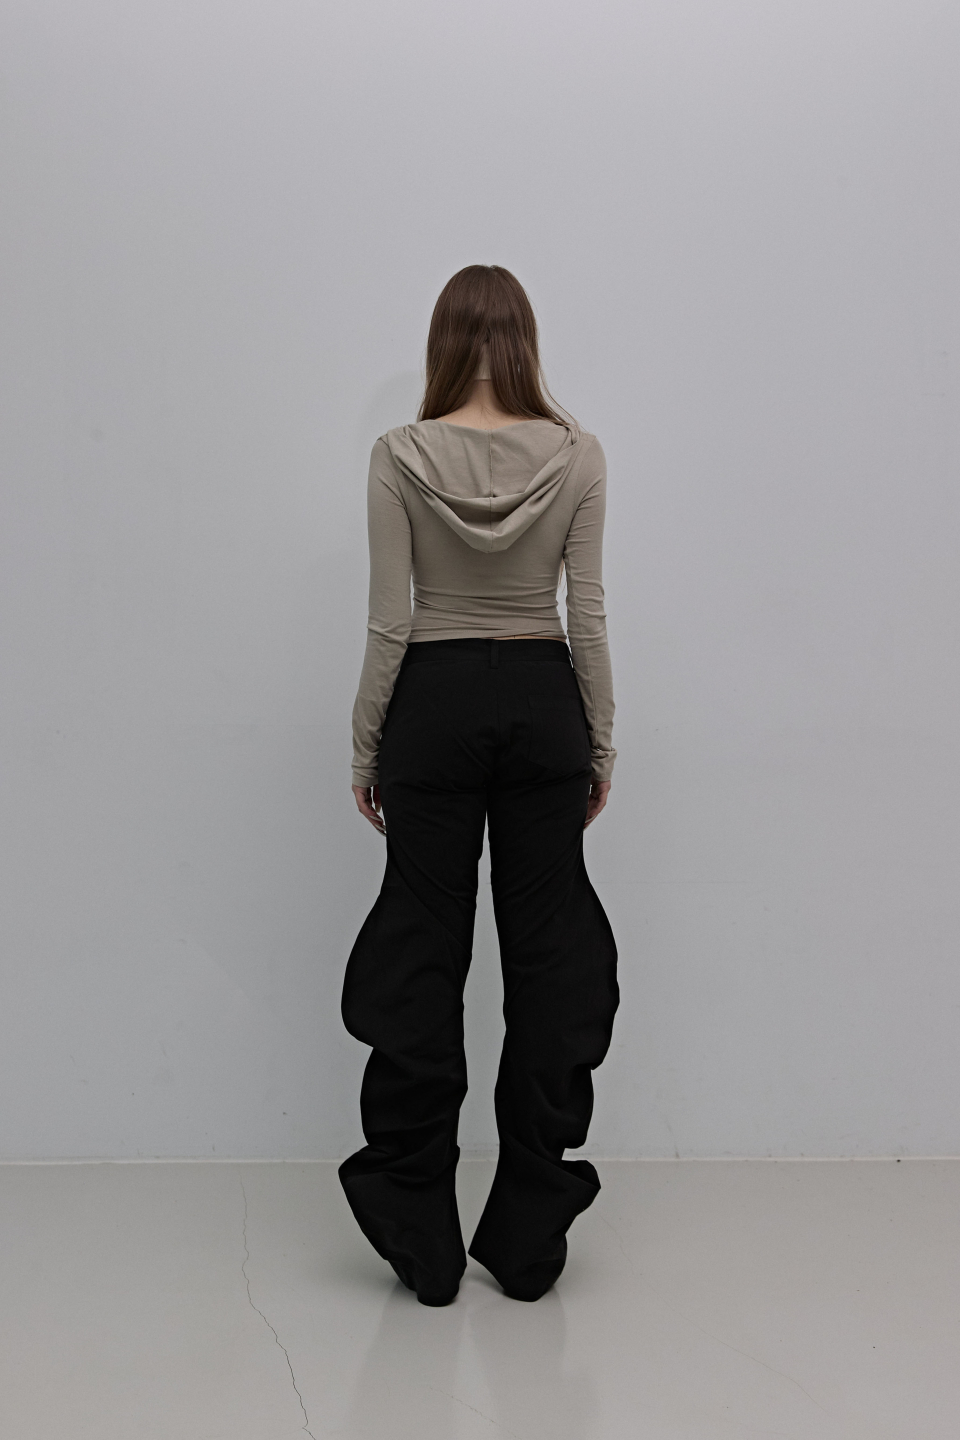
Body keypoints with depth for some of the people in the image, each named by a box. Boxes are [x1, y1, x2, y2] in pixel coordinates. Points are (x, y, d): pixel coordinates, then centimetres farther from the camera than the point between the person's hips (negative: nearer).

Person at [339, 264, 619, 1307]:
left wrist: (365, 749, 3)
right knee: (548, 953, 9)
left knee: (422, 953, 8)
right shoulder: (576, 453, -2)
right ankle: (528, 1239, 18)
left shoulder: (401, 456, -6)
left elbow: (388, 621, -7)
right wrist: (601, 744, 7)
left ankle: (422, 1240, 17)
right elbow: (586, 614, -2)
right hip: (542, 703, 2)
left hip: (435, 703, -1)